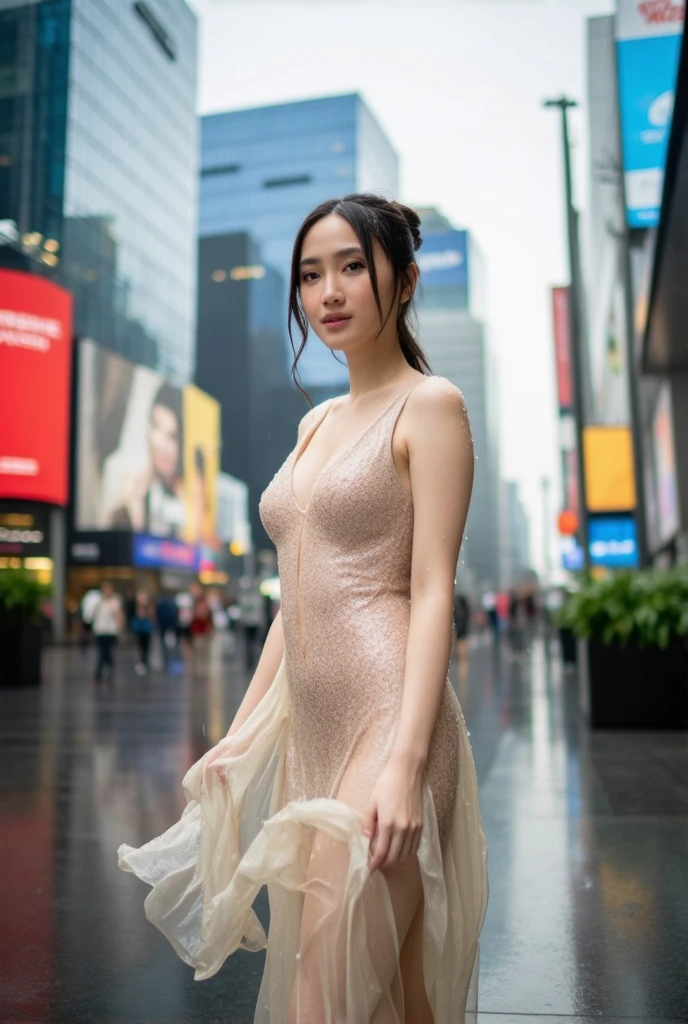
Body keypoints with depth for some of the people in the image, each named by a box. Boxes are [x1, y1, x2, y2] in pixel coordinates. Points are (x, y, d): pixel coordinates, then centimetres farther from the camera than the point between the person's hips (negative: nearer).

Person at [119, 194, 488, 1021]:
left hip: (387, 716, -7)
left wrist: (405, 763, -19)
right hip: (311, 726, 7)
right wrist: (243, 728, 17)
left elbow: (433, 591, -12)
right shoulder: (317, 423, 18)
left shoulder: (429, 406, -4)